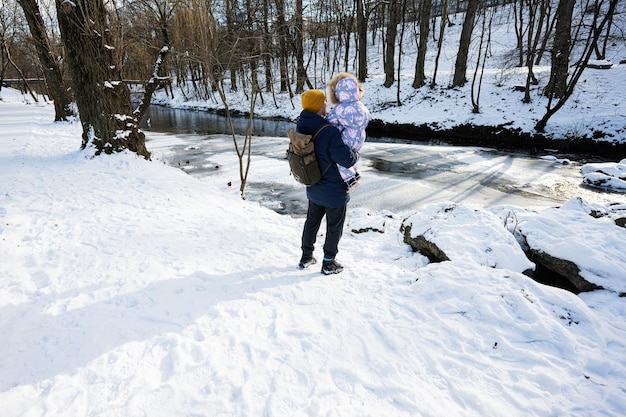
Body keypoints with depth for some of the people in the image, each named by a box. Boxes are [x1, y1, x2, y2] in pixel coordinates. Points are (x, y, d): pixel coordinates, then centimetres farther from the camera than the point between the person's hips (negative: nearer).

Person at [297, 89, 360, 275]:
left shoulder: (301, 127, -6)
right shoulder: (329, 132, -31)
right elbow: (347, 159, -28)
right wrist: (356, 154, -7)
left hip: (313, 188, 7)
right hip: (334, 191, -7)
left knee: (312, 221, 24)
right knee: (334, 227, 13)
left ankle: (306, 257, 38)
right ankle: (329, 264, 28)